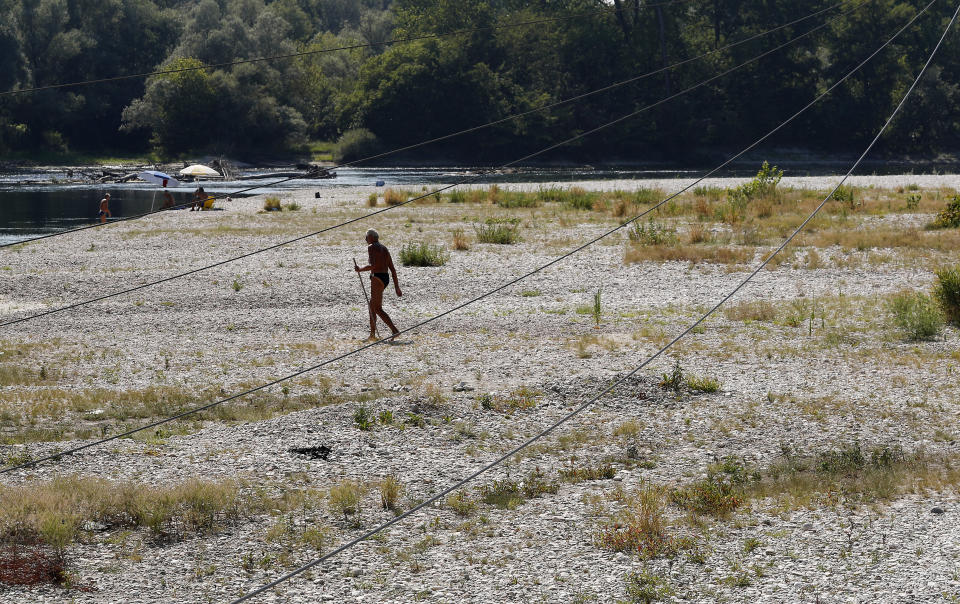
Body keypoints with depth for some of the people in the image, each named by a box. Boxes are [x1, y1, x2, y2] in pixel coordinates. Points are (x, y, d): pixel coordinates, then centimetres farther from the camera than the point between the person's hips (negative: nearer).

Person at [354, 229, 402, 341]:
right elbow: (392, 269, 14)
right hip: (386, 278, 9)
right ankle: (372, 335, 19)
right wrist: (397, 287, 15)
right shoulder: (384, 248, 17)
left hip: (377, 278, -9)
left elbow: (373, 266, -22)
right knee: (372, 307, 17)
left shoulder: (371, 247, -7)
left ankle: (394, 330, -19)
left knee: (377, 309, -7)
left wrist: (360, 269, -5)